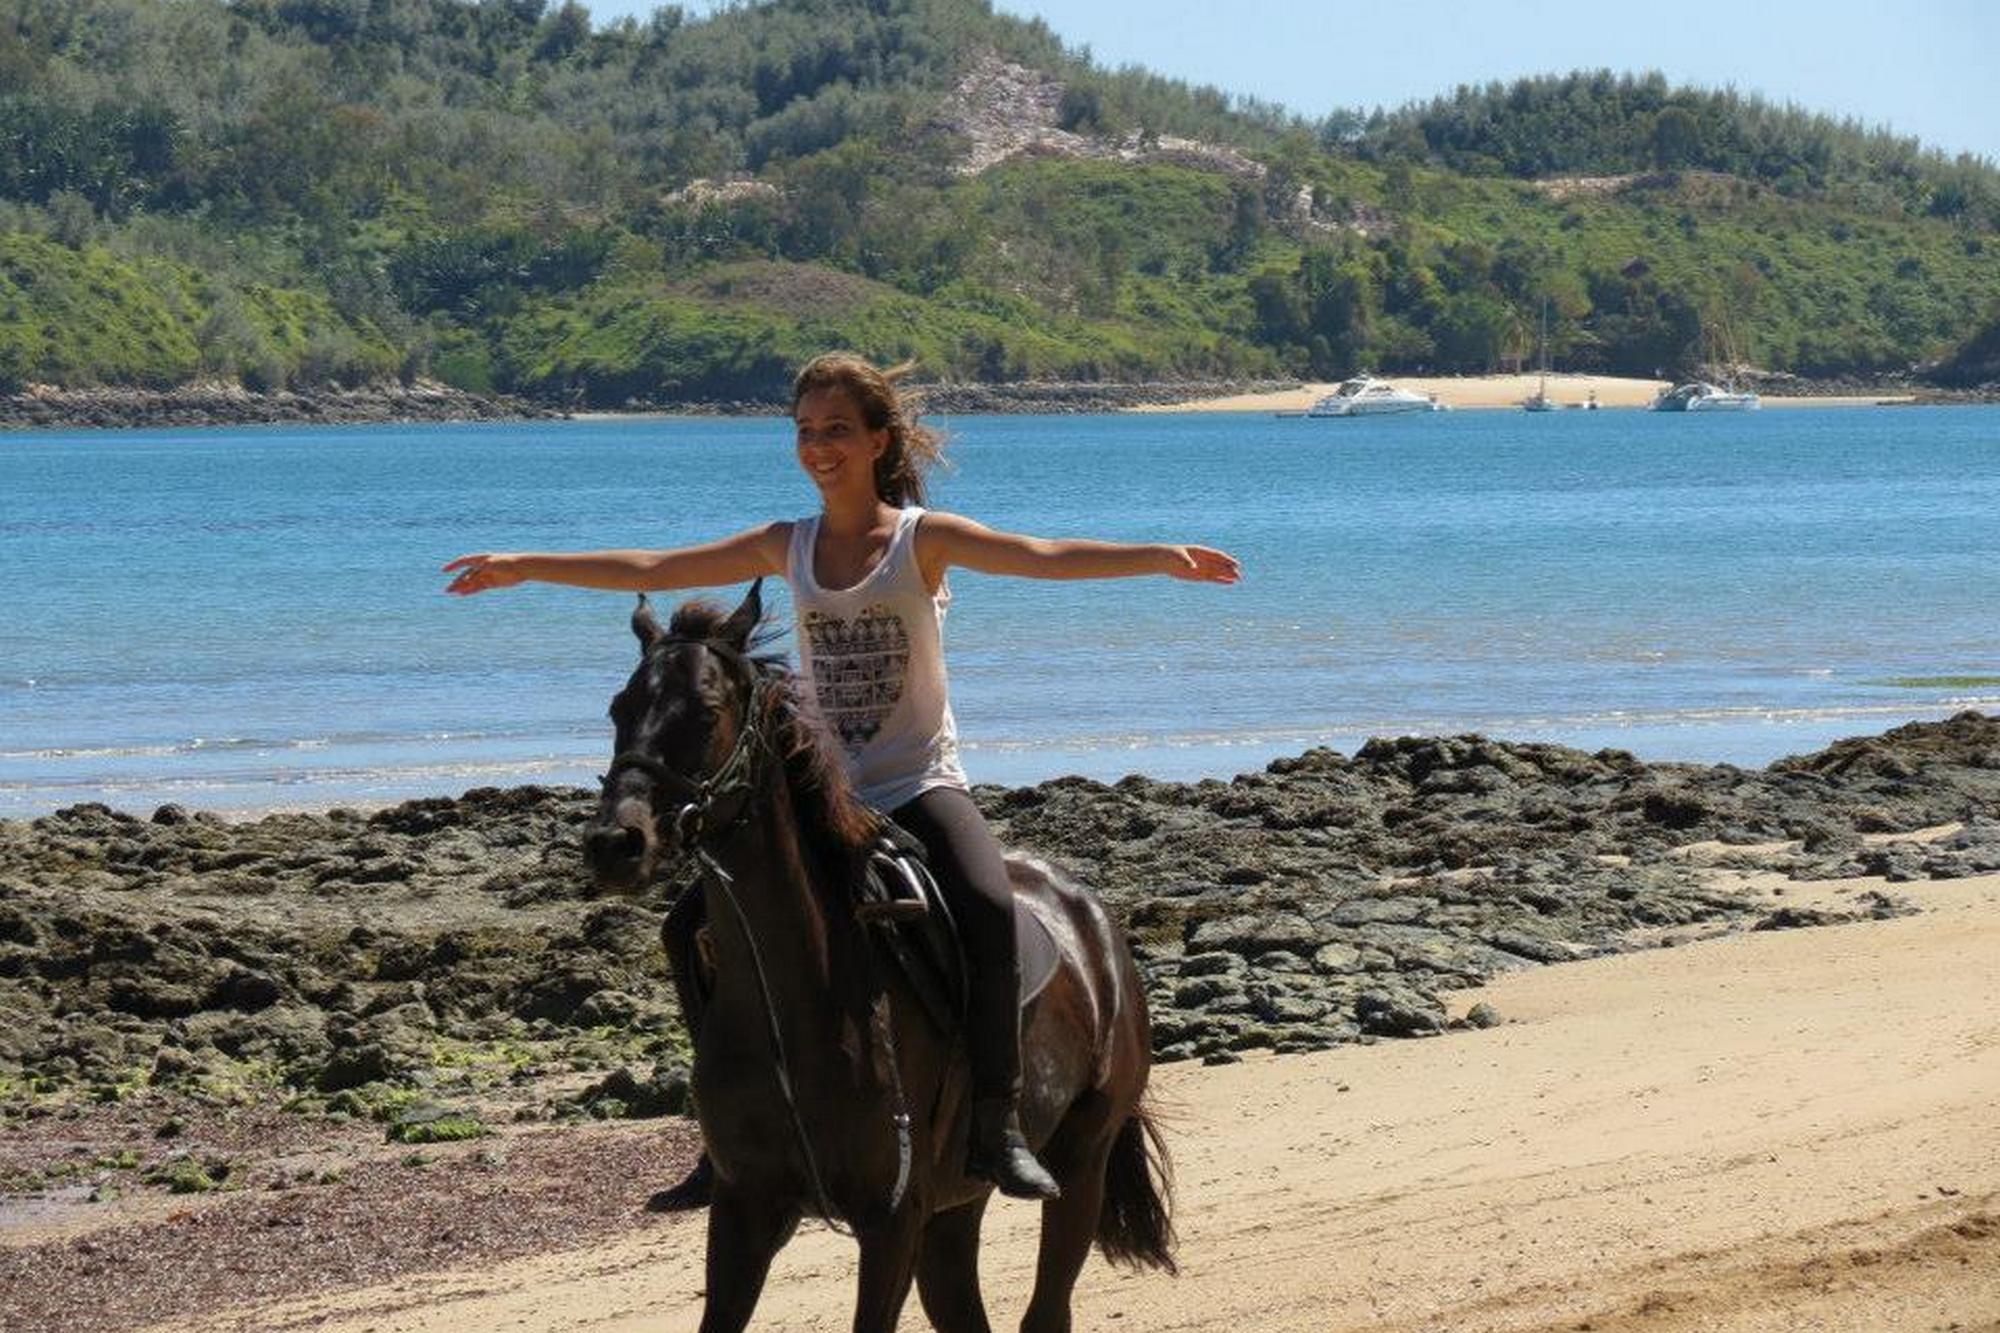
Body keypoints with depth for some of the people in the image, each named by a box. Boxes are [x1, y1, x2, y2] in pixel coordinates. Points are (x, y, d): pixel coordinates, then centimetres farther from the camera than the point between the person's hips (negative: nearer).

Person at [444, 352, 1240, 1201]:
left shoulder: (924, 539, -5)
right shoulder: (788, 548, 7)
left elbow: (1042, 557, -18)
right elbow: (648, 572, 11)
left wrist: (1159, 557, -33)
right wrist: (524, 568, 12)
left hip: (920, 785, -4)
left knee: (988, 908, -30)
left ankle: (996, 1125, -25)